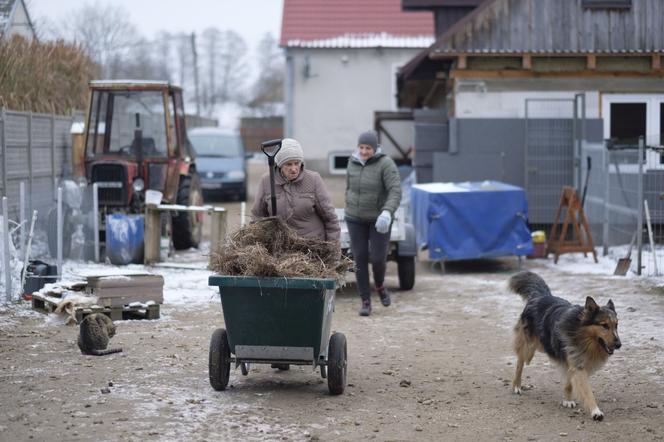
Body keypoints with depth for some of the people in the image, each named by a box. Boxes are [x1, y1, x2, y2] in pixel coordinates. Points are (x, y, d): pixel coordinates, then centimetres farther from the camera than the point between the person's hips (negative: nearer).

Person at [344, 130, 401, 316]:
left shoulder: (385, 164, -16)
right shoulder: (353, 163, -1)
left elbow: (395, 192, -25)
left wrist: (387, 213, -40)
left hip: (379, 219, -3)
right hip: (356, 219, 3)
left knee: (378, 258, -6)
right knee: (360, 259, -1)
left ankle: (379, 284, 27)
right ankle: (365, 301, 8)